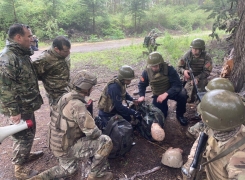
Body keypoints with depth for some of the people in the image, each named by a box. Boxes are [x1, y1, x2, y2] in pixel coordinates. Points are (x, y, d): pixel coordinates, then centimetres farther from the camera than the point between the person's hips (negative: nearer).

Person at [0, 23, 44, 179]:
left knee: (29, 133, 24)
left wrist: (35, 99, 22)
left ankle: (26, 154, 46)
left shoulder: (22, 53, 9)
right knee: (22, 136, 5)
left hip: (27, 105, 9)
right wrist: (13, 111, -23)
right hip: (18, 108, -9)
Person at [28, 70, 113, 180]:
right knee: (105, 141, -14)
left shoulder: (66, 97, -1)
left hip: (59, 143, 9)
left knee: (68, 170, 34)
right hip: (67, 147, -9)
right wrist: (99, 133, -7)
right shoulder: (77, 105, -29)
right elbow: (92, 133, -28)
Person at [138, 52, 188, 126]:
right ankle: (164, 107, 32)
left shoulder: (169, 69, -26)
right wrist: (142, 96, -20)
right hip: (158, 95, 2)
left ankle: (179, 115, -4)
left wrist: (166, 94, -46)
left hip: (170, 91, -2)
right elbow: (141, 85, -1)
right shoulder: (146, 72, -18)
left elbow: (177, 84, -31)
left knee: (182, 94, -32)